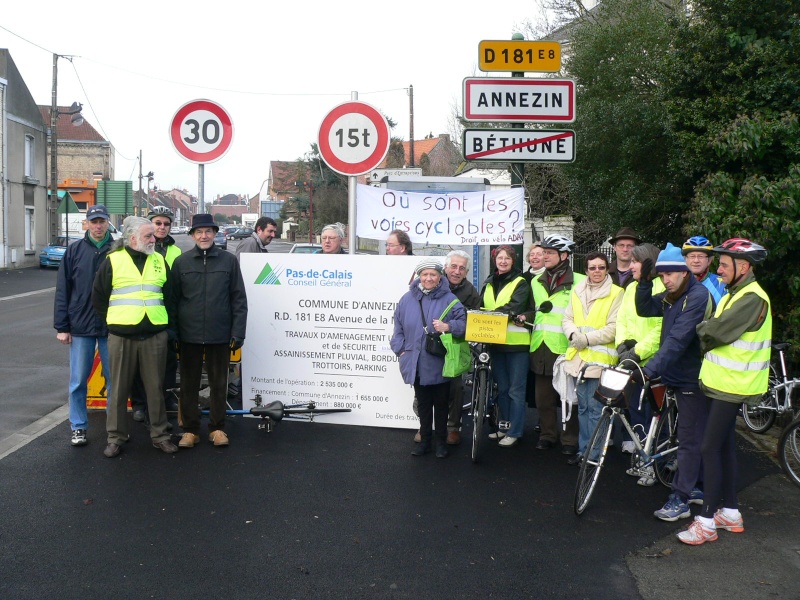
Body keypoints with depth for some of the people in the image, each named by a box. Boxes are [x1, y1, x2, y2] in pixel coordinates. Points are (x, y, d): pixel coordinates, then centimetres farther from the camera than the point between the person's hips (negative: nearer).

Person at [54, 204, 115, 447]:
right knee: (78, 380, 7)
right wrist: (61, 326, -2)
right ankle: (78, 427, 19)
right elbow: (63, 291, 2)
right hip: (80, 327, 1)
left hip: (111, 327, 0)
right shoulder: (74, 251, 2)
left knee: (114, 379, 7)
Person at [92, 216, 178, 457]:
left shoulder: (160, 261, 9)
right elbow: (98, 297, 7)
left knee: (156, 388, 7)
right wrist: (113, 321, 7)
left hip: (155, 335, 2)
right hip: (121, 336, -2)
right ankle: (116, 437, 18)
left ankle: (159, 435, 18)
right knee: (119, 389, 6)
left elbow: (170, 295, 17)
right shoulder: (113, 261, 0)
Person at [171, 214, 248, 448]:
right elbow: (173, 299, 6)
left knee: (219, 383, 9)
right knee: (189, 384, 9)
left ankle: (217, 428, 22)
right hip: (189, 334, 1)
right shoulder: (181, 262, 3)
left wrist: (238, 332, -3)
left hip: (220, 335, -1)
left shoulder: (229, 260, 1)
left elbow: (238, 299, 2)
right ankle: (190, 429, 20)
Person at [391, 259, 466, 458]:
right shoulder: (408, 299, 4)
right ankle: (424, 439, 28)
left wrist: (448, 326, -25)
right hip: (416, 364, 3)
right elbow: (398, 327, 10)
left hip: (439, 365, -2)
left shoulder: (449, 299, -5)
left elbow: (464, 322, -8)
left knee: (440, 404, 11)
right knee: (423, 404, 15)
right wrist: (401, 350, 2)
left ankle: (441, 441, 25)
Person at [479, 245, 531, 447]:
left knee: (515, 390, -1)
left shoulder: (520, 283, -3)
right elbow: (480, 308, 13)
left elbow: (514, 307, -18)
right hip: (494, 341, 6)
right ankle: (504, 425, 26)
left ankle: (514, 431, 6)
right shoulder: (489, 283, 15)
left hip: (516, 341, -6)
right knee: (502, 388, 15)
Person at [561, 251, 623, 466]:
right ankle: (583, 449, 23)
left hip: (600, 358, -5)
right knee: (583, 407, 13)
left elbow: (614, 328, -11)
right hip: (578, 356, 5)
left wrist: (587, 338, -16)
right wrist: (574, 335, -9)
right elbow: (567, 319, 11)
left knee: (595, 409, -3)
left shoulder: (616, 293, -4)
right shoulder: (577, 291, 12)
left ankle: (593, 453, 6)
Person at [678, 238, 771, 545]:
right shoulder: (735, 294, 15)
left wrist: (701, 328, -6)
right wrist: (707, 330, -8)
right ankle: (731, 512, 26)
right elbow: (716, 332, 11)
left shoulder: (752, 299, -20)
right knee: (725, 447, 16)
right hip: (723, 382, 10)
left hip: (732, 387, -10)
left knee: (710, 449, -8)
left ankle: (707, 521, -2)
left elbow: (718, 331, -25)